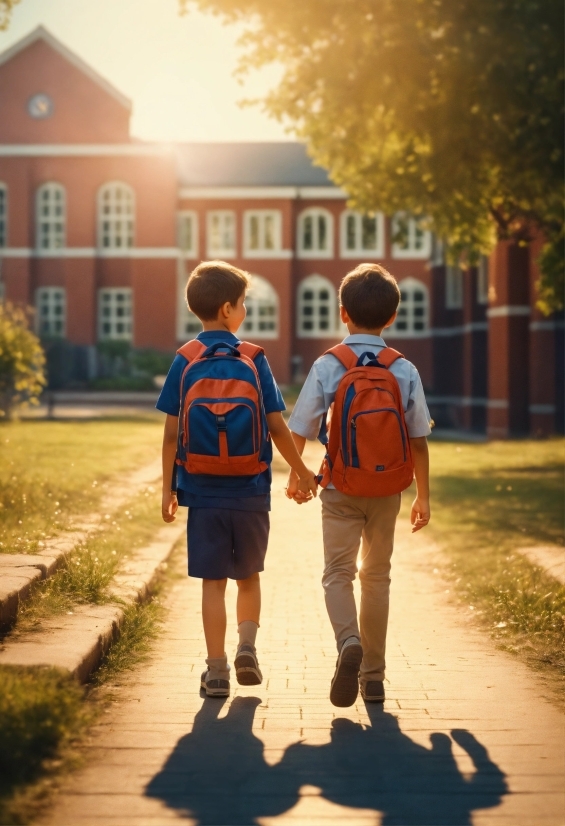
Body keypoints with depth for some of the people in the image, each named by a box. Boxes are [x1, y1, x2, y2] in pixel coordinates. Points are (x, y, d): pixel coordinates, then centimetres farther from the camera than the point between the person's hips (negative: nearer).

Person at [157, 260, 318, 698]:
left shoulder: (185, 360, -3)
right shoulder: (254, 359, -4)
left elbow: (172, 433, -3)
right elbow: (277, 427, -3)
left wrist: (169, 488, 6)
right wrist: (302, 472, 10)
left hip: (203, 491, 0)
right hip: (250, 491, 0)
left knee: (213, 582, 6)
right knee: (249, 576, 19)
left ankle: (217, 670, 7)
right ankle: (247, 645, 2)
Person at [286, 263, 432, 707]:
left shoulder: (327, 366, -7)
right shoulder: (405, 370, -4)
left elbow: (300, 430, -3)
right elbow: (418, 440, -2)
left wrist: (294, 477, 14)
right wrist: (423, 496, 8)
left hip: (341, 489, -2)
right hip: (387, 489, 2)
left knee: (339, 572, 3)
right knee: (377, 576, 13)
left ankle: (350, 642, -27)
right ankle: (373, 676, 18)